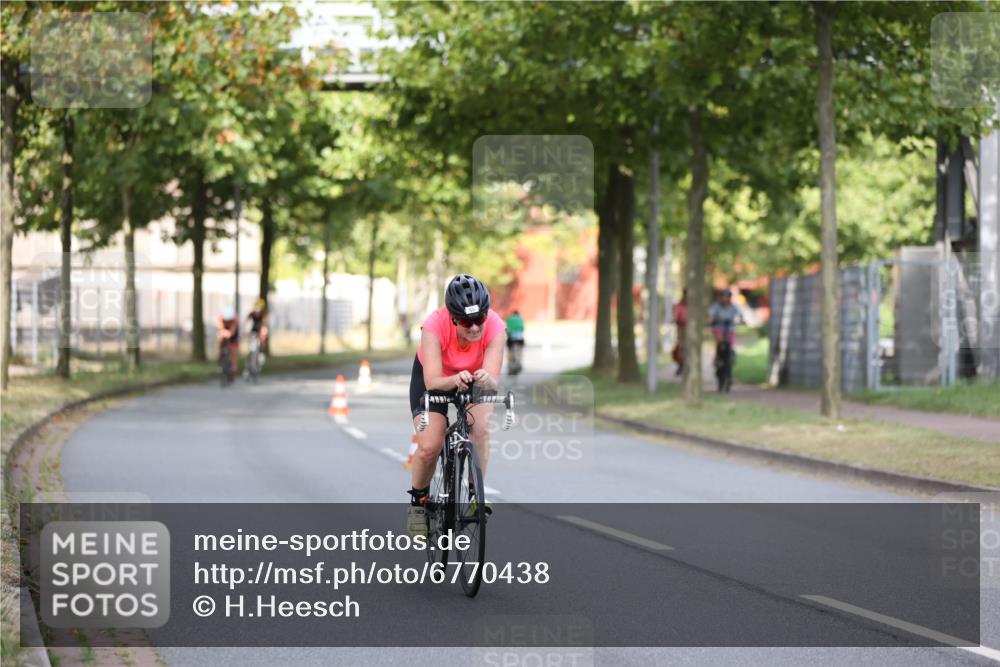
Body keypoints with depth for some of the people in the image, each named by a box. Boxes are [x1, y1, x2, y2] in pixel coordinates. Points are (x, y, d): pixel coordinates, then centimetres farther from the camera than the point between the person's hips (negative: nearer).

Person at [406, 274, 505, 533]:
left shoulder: (495, 326, -33)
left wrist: (485, 379, -62)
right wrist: (455, 380, -61)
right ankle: (418, 499, 12)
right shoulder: (435, 325, -37)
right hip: (433, 377, -1)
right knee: (429, 447, -17)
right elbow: (432, 381, -40)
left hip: (475, 378, 1)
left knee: (481, 427, -28)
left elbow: (493, 382, -38)